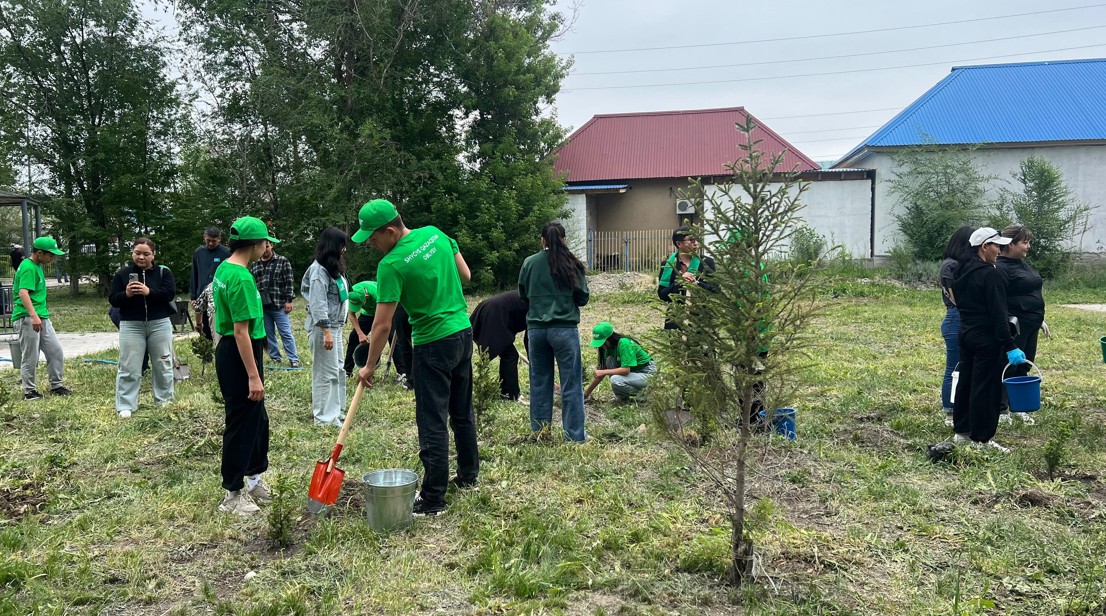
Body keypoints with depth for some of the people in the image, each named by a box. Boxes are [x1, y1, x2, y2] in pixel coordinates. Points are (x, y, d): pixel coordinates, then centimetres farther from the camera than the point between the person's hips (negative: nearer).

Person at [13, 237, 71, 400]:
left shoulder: (37, 266, 15)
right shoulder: (28, 267, -14)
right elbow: (23, 292, -26)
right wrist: (33, 315, -36)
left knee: (56, 351, 9)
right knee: (30, 358, 0)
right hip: (27, 318, -9)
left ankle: (56, 385, 19)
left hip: (42, 318, 9)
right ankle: (29, 391, 10)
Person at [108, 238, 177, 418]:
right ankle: (126, 406, 7)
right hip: (131, 326, 0)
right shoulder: (123, 274, 4)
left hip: (159, 324, 0)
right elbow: (113, 300, 1)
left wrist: (149, 292, -25)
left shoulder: (163, 272, 2)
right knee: (129, 368, 0)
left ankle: (164, 400, 25)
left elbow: (170, 294, -11)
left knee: (163, 365, 10)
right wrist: (126, 294, -19)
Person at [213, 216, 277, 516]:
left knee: (257, 418, 20)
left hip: (230, 353, 10)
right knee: (241, 423, 1)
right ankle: (233, 494, 14)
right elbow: (241, 331, -24)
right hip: (240, 357, -10)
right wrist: (253, 376, -23)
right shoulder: (241, 278, -22)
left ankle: (253, 478, 35)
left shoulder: (224, 269, 9)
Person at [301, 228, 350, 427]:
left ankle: (336, 411, 25)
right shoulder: (319, 270, -16)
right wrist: (326, 331, -25)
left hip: (335, 325, 10)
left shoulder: (333, 268, 14)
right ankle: (325, 418, 0)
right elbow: (318, 304, -22)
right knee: (326, 372, -6)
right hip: (323, 327, -10)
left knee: (337, 370, 15)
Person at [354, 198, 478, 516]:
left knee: (433, 423, 0)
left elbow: (382, 325, -16)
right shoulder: (436, 234, 1)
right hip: (463, 333, 8)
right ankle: (468, 476, 34)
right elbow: (465, 275, 10)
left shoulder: (392, 265, -19)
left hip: (433, 344, -8)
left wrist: (370, 366, -5)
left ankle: (433, 499, 7)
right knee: (463, 411, 20)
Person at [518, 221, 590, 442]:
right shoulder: (571, 264, -6)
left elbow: (522, 296, 11)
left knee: (539, 382, 13)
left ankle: (538, 432, 21)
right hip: (564, 328, -3)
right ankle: (574, 434, 8)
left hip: (536, 328, 3)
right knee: (571, 383, 5)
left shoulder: (529, 263, 0)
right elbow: (583, 298, 0)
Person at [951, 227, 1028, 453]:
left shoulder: (961, 271, 10)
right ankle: (981, 439, 2)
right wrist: (1010, 346, -20)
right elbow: (998, 314, -21)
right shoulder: (990, 274, -17)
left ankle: (961, 430, 24)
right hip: (987, 339, -9)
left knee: (965, 382, 15)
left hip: (965, 333, 9)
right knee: (986, 387, -3)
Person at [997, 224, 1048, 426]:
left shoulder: (1023, 265, 14)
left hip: (1030, 326, 9)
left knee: (1024, 367, 14)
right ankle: (1001, 410, 6)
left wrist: (1040, 319, 22)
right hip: (1014, 326, -9)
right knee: (1008, 367, -2)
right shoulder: (1001, 268, -15)